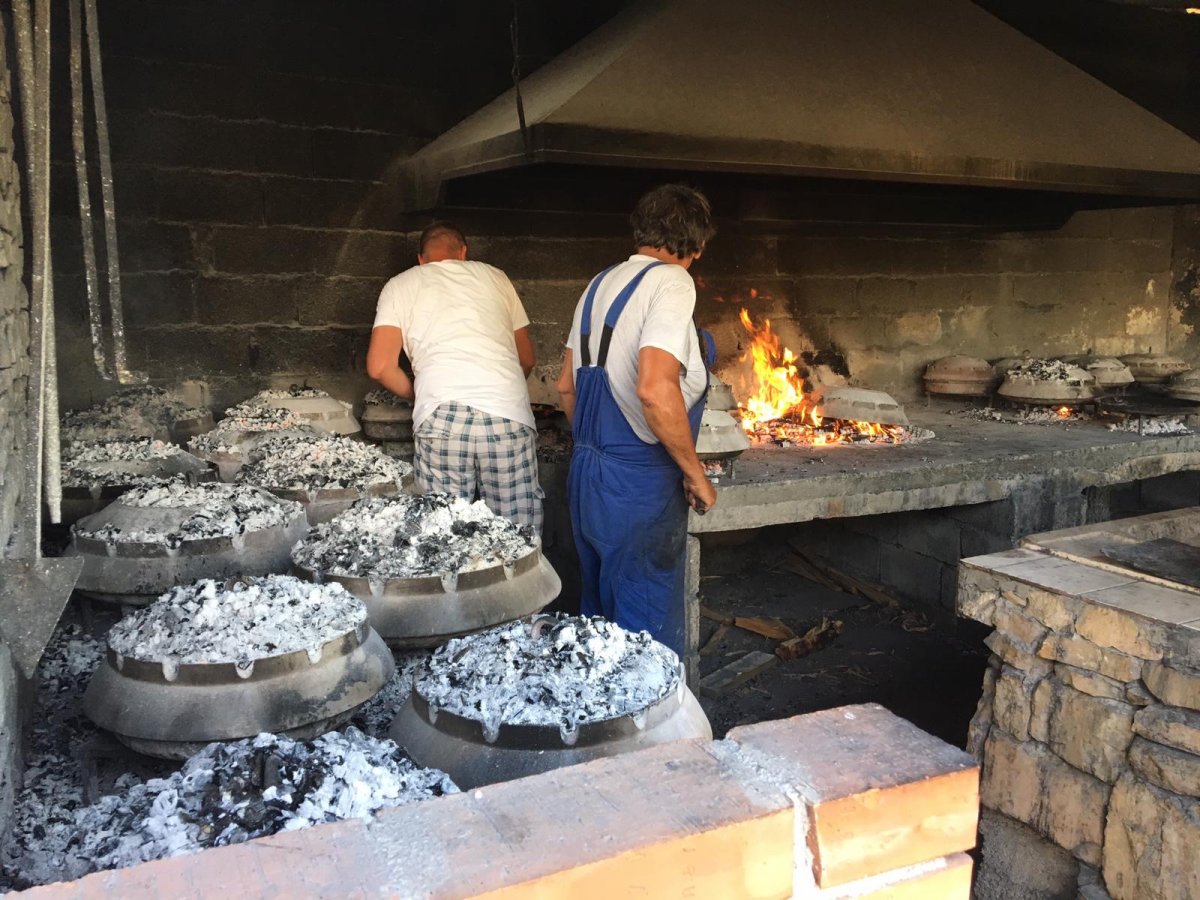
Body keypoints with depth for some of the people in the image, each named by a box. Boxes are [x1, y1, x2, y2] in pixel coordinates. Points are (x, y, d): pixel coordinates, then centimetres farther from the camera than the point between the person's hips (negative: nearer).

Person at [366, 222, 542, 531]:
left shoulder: (401, 285, 17)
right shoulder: (494, 276, 22)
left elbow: (380, 367, 6)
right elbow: (527, 360, 26)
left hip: (441, 418, -1)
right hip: (509, 415, 1)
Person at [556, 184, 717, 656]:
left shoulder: (600, 284, 12)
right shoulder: (671, 282, -13)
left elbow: (566, 386, 18)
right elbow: (655, 389, -27)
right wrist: (695, 474, -16)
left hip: (586, 474, 8)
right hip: (639, 485, -8)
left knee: (599, 617, 22)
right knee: (648, 636, 3)